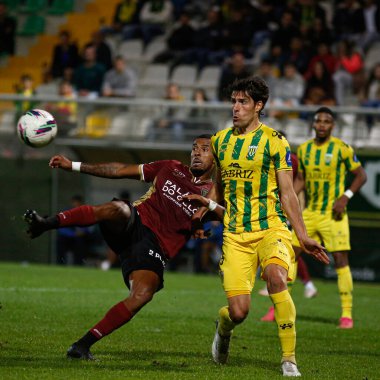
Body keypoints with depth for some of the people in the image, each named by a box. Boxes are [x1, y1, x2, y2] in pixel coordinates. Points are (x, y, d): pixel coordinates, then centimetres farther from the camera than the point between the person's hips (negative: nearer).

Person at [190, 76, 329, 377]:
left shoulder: (274, 141, 0)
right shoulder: (220, 140, 12)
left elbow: (287, 194, 1)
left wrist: (303, 237, -4)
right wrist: (202, 212, 14)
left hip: (271, 227, -3)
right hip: (235, 234, 3)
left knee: (276, 277, -34)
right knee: (238, 311, -9)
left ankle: (289, 358, -24)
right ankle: (223, 325, 31)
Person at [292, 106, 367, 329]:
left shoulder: (342, 149, -8)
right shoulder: (304, 149, 7)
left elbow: (361, 175, -3)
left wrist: (346, 196, -16)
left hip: (333, 214, -5)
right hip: (310, 212, 5)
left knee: (341, 259, -8)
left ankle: (347, 314, -5)